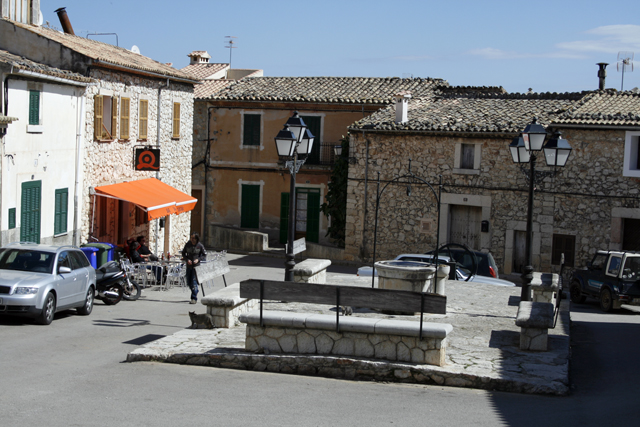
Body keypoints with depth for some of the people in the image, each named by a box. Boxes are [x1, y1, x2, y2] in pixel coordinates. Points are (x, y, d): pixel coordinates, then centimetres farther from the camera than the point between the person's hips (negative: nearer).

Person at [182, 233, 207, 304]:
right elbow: (183, 253, 9)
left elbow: (204, 255, 1)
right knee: (189, 282, 11)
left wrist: (198, 259, -15)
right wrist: (187, 259, -9)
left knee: (194, 281, -11)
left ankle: (194, 298, -6)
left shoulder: (200, 246, -7)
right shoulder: (188, 244, 0)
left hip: (196, 265, -4)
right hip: (189, 265, 4)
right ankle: (195, 291, 38)